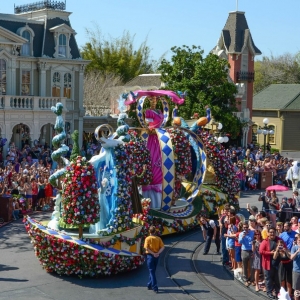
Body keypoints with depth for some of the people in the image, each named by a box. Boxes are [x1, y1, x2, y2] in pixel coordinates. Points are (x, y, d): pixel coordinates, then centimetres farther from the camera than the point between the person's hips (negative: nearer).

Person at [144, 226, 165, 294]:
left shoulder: (148, 238, -7)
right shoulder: (158, 238, 3)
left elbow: (146, 248, -17)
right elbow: (162, 247, -5)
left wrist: (153, 253, -15)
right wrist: (158, 253, -13)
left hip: (150, 256, -4)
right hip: (156, 256, 4)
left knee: (152, 272, -2)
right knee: (152, 271, 19)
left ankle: (155, 288, -9)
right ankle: (149, 285, 28)